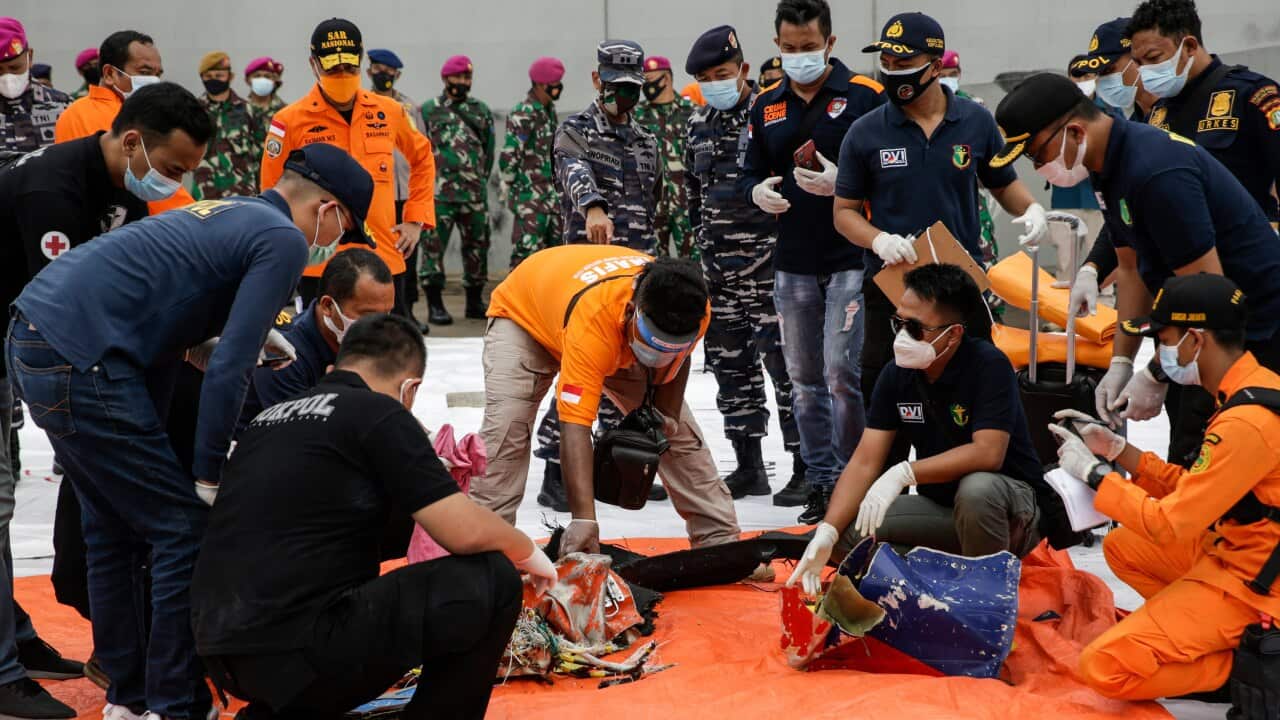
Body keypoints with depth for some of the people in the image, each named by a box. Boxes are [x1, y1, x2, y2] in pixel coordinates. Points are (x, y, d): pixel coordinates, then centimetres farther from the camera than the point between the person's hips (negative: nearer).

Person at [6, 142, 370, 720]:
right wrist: (210, 474, -3)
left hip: (33, 337, 10)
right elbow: (229, 367, -12)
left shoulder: (231, 214, 22)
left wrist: (151, 440, 23)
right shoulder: (283, 241, -4)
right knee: (185, 526, -1)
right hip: (79, 360, -10)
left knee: (116, 528, 19)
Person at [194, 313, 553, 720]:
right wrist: (527, 551, 11)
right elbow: (465, 531, -10)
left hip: (226, 649, 8)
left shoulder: (273, 417, 19)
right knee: (490, 583, -3)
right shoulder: (379, 414, -3)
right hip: (295, 649, -8)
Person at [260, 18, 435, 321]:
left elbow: (423, 159, 20)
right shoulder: (290, 121, -5)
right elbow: (273, 192, 1)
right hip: (319, 264, -3)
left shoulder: (389, 112, 5)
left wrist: (416, 219, 12)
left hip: (384, 259, 3)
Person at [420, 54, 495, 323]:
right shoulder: (429, 109, 3)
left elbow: (489, 149, 18)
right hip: (440, 192, -4)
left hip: (475, 193, 4)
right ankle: (435, 305, -3)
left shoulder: (481, 110, 14)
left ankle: (475, 301, 21)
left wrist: (480, 178, 12)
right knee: (434, 245, -8)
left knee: (477, 245, 9)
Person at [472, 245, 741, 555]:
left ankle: (721, 540, 9)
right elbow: (575, 427, -50)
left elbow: (678, 357, -2)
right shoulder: (591, 319, -48)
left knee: (678, 429, -2)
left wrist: (667, 410, -15)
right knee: (506, 429, -27)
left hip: (619, 339, 5)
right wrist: (583, 518, -56)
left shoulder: (694, 308, -31)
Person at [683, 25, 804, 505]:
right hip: (719, 265, 7)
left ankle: (806, 470, -2)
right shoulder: (699, 125, 12)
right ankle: (749, 468, 19)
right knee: (731, 365, 10)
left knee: (785, 360, -8)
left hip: (771, 262, -7)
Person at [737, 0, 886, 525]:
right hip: (792, 264, 5)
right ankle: (822, 481, 20)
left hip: (853, 259, -5)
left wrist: (842, 183, -23)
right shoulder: (766, 106, 10)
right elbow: (748, 174, 15)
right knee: (804, 380, 10)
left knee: (843, 372, -11)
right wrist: (758, 192, -8)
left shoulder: (865, 96, -6)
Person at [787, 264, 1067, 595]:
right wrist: (827, 533, -20)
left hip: (1014, 510, -5)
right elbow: (865, 462, -8)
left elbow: (988, 453, -31)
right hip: (941, 506, 5)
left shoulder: (988, 366, -21)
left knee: (976, 488, -39)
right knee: (846, 532, -13)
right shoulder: (896, 374, -6)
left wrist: (904, 473, -36)